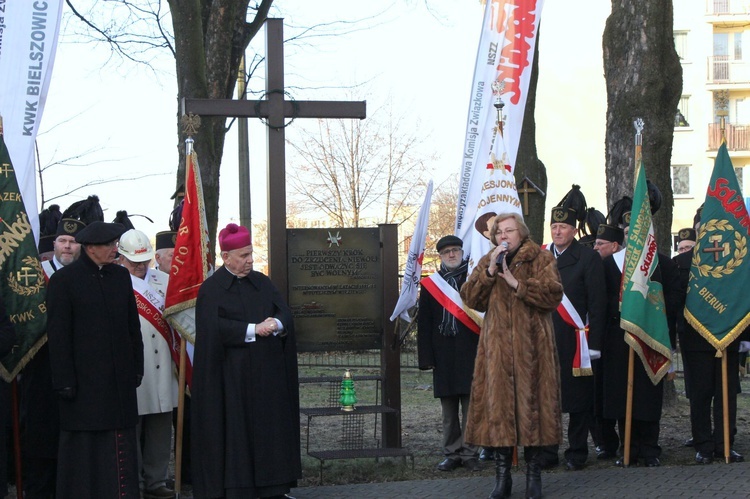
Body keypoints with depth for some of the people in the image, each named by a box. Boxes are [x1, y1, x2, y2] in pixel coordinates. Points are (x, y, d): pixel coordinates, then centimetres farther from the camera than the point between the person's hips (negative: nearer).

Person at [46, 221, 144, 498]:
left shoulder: (121, 276, 10)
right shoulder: (63, 280, -5)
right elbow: (57, 336, -7)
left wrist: (137, 368, 12)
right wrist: (65, 381, -11)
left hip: (120, 381, 5)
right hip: (84, 380, -5)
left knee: (122, 442, 4)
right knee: (84, 444, 1)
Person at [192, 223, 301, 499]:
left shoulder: (262, 282, 13)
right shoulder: (211, 289, -3)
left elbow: (285, 312, 6)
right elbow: (214, 328, -15)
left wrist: (275, 323, -17)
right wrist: (253, 329, -17)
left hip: (268, 373, 5)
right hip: (233, 376, -5)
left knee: (270, 428, 5)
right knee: (236, 431, -4)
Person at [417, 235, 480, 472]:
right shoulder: (430, 284, 9)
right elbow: (424, 324, 7)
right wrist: (426, 357, -1)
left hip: (471, 353, -2)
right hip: (444, 354, 2)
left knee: (471, 406, -3)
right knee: (448, 408, 6)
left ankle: (469, 453, 4)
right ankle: (452, 453, 14)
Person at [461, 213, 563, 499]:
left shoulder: (541, 260, 6)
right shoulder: (486, 263, 18)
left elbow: (553, 294, -9)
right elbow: (470, 299, 5)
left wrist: (517, 283, -15)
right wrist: (489, 271, -7)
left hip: (531, 346, -3)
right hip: (496, 348, 3)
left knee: (531, 401, -3)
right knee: (498, 404, -1)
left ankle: (534, 474, 6)